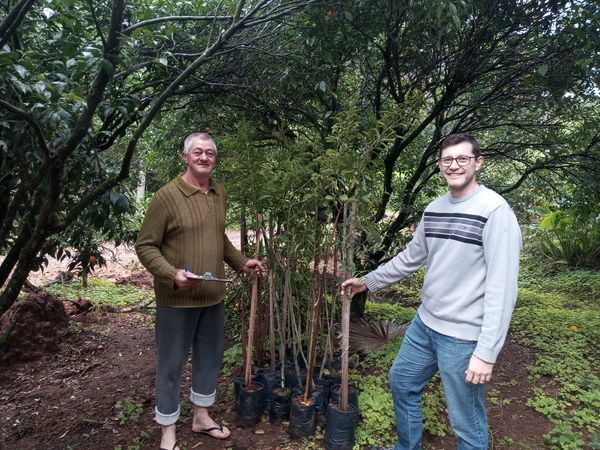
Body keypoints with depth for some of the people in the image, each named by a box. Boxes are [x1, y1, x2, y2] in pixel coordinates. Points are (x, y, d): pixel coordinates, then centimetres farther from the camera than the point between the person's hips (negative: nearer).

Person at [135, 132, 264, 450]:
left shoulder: (219, 195, 7)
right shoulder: (167, 196, -14)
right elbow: (145, 246, -12)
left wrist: (241, 263, 14)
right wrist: (172, 275, -25)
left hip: (213, 296, 6)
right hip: (177, 299, -6)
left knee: (210, 356, 18)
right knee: (171, 364, 8)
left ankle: (201, 416, 39)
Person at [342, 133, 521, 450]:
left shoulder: (495, 210, -17)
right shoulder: (433, 209, 6)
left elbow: (502, 288, -20)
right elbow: (411, 257, 17)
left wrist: (487, 352, -22)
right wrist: (368, 282, 19)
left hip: (463, 336, -8)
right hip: (424, 323, 8)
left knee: (466, 420, 7)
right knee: (401, 382, 23)